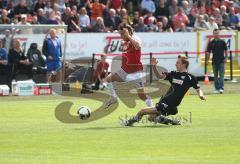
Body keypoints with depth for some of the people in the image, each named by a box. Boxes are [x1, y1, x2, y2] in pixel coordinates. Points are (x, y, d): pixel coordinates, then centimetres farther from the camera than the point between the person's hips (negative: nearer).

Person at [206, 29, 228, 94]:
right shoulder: (211, 43, 5)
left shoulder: (222, 42, 2)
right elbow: (208, 52, 8)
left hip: (221, 61, -2)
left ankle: (221, 88, -13)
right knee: (215, 76, 6)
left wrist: (226, 58, -3)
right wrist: (207, 60, 3)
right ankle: (217, 88, 13)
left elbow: (226, 50, 7)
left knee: (221, 75, -9)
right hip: (214, 61, 2)